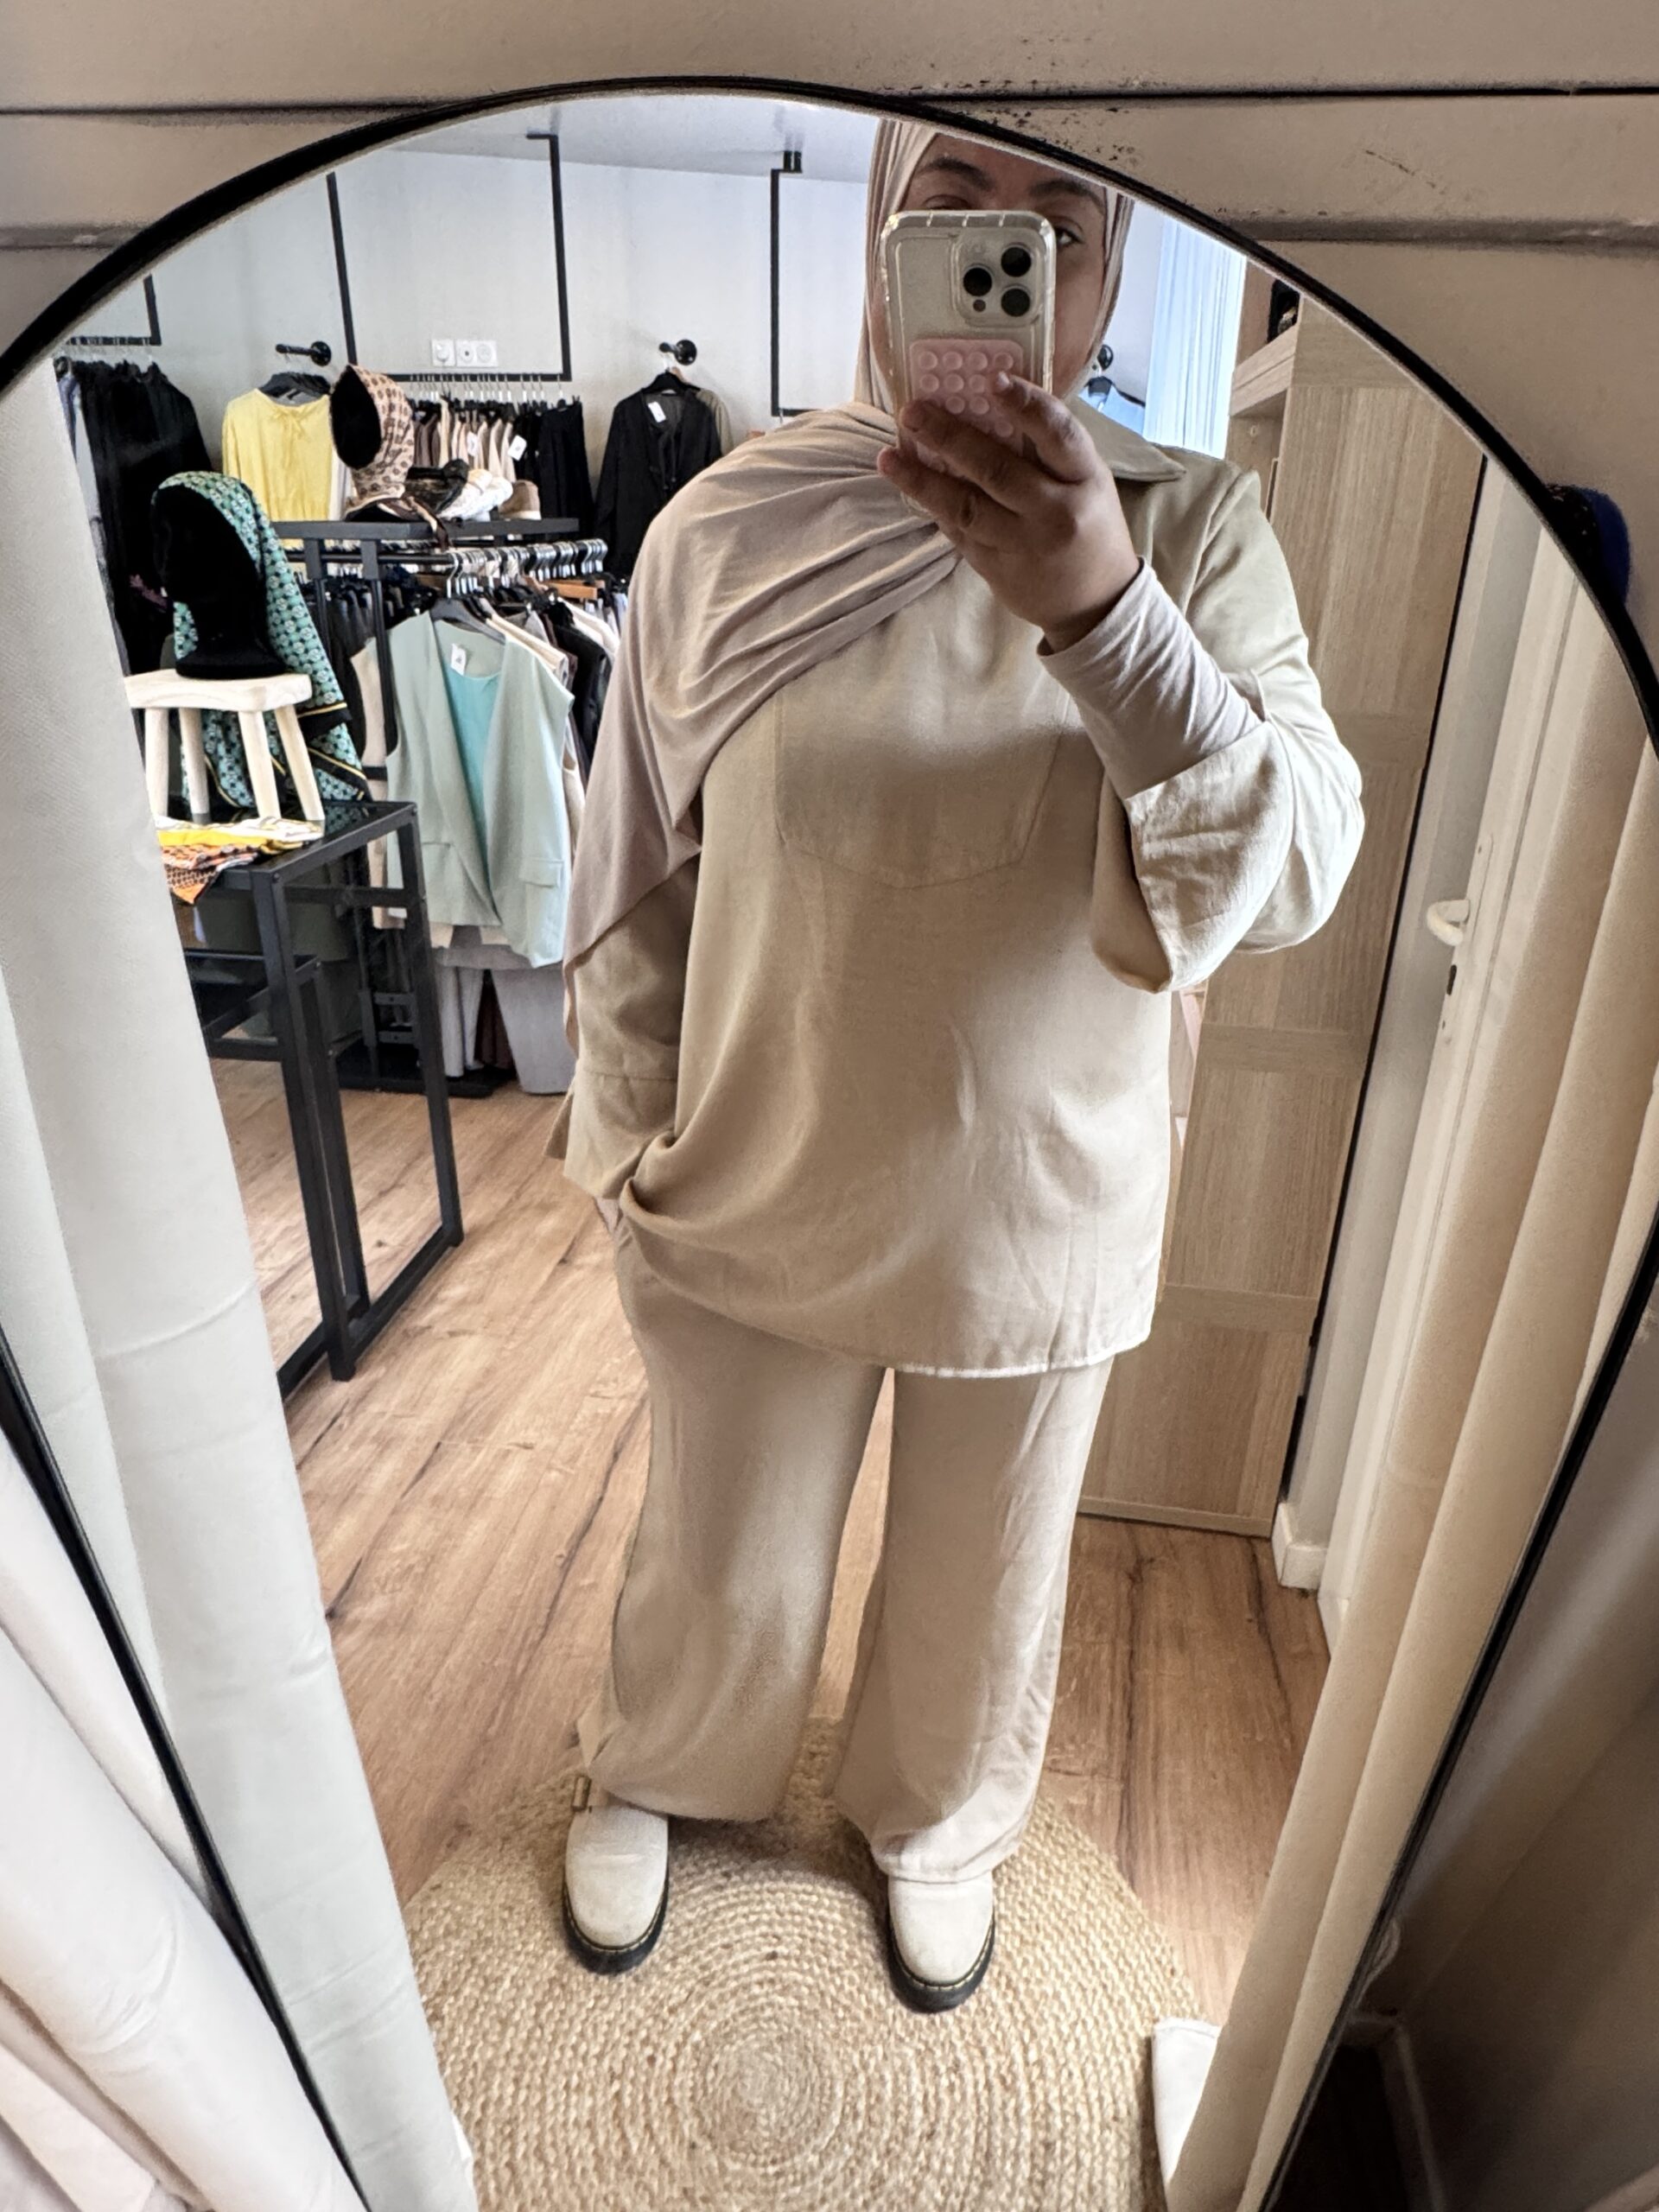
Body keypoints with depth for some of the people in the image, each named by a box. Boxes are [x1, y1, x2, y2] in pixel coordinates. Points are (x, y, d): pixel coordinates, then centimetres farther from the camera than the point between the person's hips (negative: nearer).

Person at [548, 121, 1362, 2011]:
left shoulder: (1194, 531, -8)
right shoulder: (726, 529, -8)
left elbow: (1293, 874, -20)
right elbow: (636, 879, -1)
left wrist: (1101, 614, -35)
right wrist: (633, 1139, 2)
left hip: (1041, 1214, 1)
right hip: (761, 1197, 0)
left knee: (982, 1583, 24)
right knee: (723, 1575, 22)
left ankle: (938, 1823, 59)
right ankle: (649, 1777, 58)